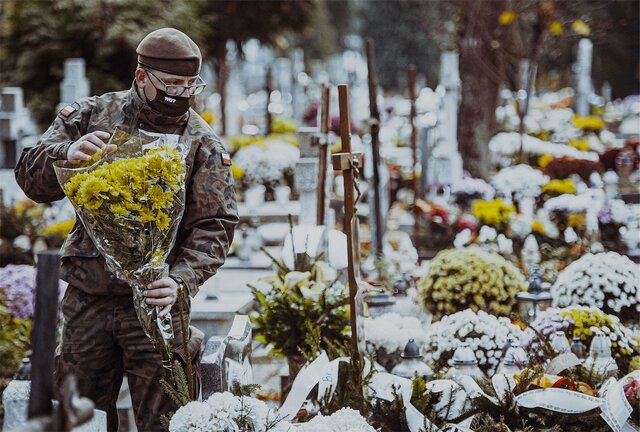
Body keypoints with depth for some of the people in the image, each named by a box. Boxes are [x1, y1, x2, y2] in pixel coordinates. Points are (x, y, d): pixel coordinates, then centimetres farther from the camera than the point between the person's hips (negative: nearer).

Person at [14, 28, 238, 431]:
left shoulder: (204, 145, -1)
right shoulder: (92, 114, 5)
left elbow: (214, 228, -7)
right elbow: (32, 176, 2)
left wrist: (180, 281, -25)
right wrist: (67, 155, -21)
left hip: (155, 302, -2)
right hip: (87, 302, 2)